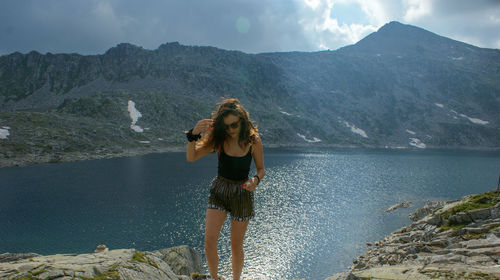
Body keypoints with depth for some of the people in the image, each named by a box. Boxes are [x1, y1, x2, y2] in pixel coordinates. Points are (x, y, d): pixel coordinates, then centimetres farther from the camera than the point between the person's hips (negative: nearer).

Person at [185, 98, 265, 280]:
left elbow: (261, 169, 0)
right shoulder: (218, 139, -9)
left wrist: (255, 180, -23)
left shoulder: (253, 141, -11)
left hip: (242, 193, -1)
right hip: (219, 190, 1)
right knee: (209, 241, -9)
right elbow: (190, 157, -16)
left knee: (236, 245, 8)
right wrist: (194, 135, -33)